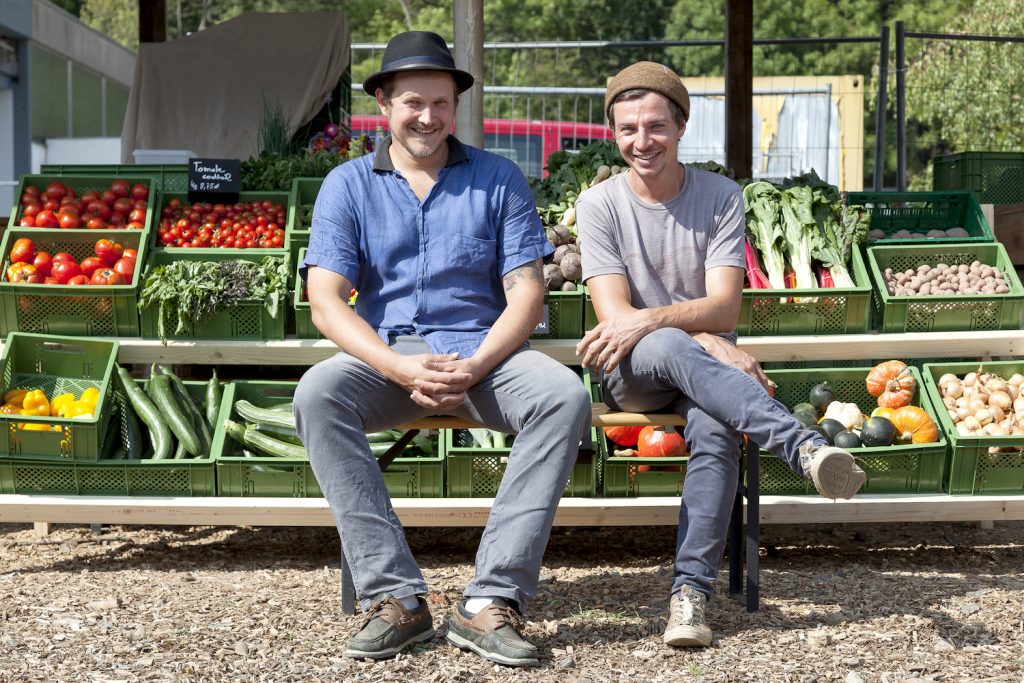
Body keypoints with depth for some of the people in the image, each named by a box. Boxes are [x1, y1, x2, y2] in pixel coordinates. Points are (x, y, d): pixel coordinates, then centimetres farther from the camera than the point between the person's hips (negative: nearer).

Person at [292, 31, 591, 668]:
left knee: (565, 395, -30)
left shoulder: (499, 179, 9)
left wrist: (475, 366, -17)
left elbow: (526, 291, 1)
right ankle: (395, 596, -29)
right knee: (317, 393, -31)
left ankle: (492, 600, -32)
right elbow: (326, 301, -3)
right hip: (385, 354, 0)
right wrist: (400, 367, -20)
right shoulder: (348, 185, 9)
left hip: (482, 352, 0)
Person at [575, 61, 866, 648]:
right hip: (630, 375, -1)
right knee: (672, 347, -38)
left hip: (705, 368, 1)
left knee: (716, 429, -35)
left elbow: (724, 309, -9)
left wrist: (648, 319, -27)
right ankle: (805, 446, -50)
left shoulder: (721, 197, 1)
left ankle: (693, 589, -32)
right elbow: (614, 315, -11)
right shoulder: (600, 204, 0)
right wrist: (705, 342, -24)